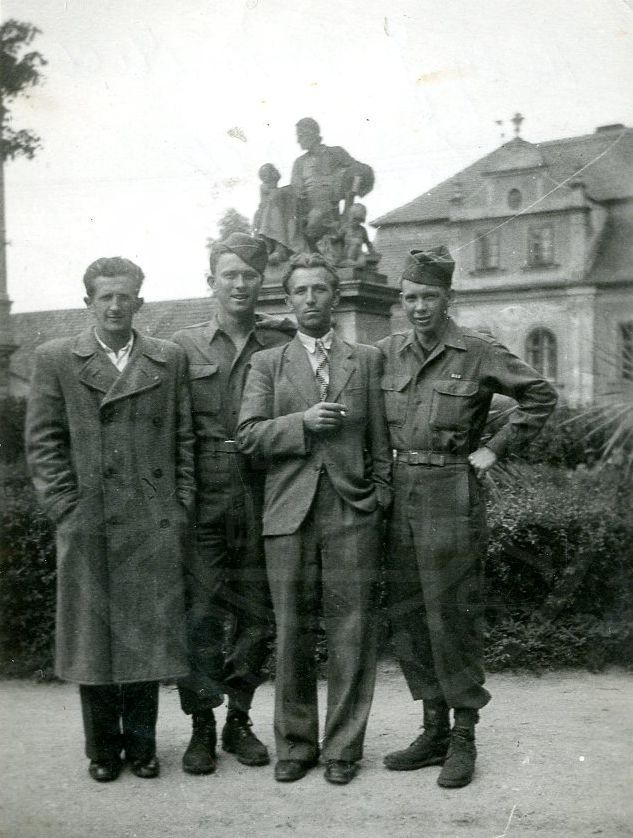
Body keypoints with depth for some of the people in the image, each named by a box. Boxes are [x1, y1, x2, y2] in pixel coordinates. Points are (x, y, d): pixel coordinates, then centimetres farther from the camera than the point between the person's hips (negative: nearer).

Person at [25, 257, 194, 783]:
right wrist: (66, 508, -5)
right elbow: (43, 443, 3)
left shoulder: (170, 360, 9)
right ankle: (103, 746, 19)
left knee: (149, 633, 5)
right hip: (87, 524, -1)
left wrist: (181, 508, 1)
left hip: (155, 524, 1)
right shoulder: (56, 360, 6)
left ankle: (141, 741, 19)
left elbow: (185, 439, 8)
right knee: (93, 635, 5)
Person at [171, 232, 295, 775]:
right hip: (204, 499, -1)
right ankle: (201, 726, 10)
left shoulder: (282, 343, 7)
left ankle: (239, 721, 21)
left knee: (256, 616, 7)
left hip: (262, 499, 1)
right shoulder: (185, 346, 6)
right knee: (200, 613, -3)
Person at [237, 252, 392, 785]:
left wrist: (382, 497, 2)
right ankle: (295, 744, 18)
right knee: (292, 633, 5)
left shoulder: (367, 360, 12)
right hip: (289, 515, 0)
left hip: (352, 513, 0)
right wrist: (303, 421, -11)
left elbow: (381, 439, 10)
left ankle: (343, 747, 12)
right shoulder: (267, 363, 11)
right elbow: (248, 436, 1)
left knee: (351, 634, 1)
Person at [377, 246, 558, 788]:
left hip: (452, 495, -5)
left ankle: (463, 738, 10)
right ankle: (434, 730, 20)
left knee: (452, 617, -2)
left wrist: (495, 448, -4)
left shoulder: (479, 353, -5)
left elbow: (541, 396, 0)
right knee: (408, 617, 8)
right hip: (399, 494, 5)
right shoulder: (388, 353, 8)